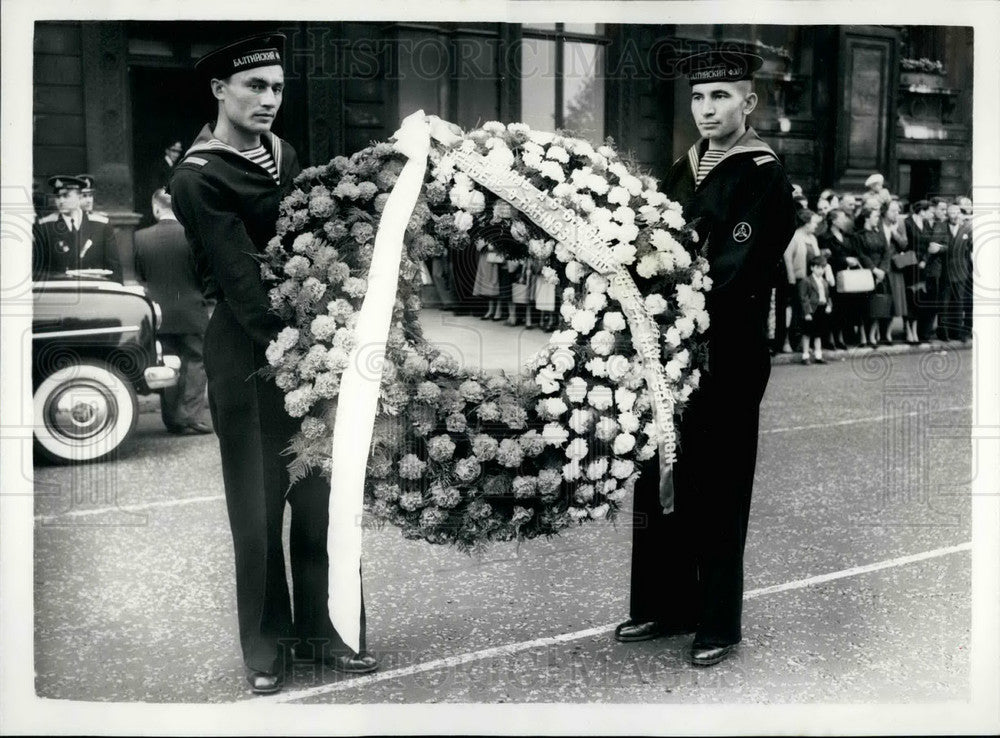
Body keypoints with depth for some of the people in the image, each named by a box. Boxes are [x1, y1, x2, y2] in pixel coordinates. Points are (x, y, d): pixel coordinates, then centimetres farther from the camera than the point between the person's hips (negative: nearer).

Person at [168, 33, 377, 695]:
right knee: (259, 504, 4)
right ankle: (266, 645, 19)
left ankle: (324, 630, 22)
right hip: (249, 352, -5)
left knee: (321, 496, 9)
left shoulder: (282, 153, 10)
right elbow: (240, 280, -17)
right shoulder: (197, 179, -9)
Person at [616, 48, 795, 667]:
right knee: (660, 480, 11)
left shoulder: (765, 176, -6)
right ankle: (667, 605, 26)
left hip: (728, 356, -6)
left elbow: (738, 272, -16)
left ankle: (719, 625, 14)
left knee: (717, 489, 1)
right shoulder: (682, 172, 14)